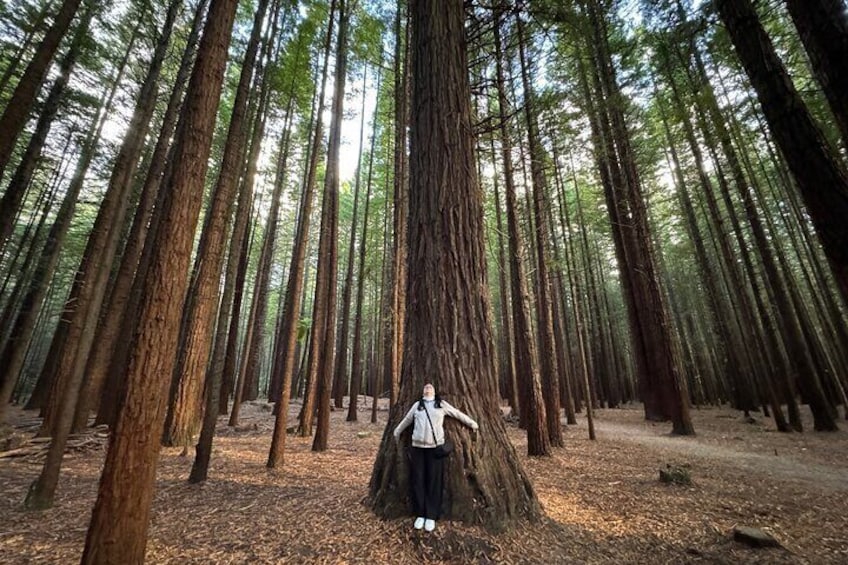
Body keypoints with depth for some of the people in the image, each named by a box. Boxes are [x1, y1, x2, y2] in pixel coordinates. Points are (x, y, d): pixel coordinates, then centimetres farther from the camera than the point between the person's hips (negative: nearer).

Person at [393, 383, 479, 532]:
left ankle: (431, 516, 13)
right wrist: (397, 433, 33)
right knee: (418, 480, 4)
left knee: (434, 481, 1)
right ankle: (420, 514, 18)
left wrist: (473, 424, 20)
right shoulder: (417, 405, 11)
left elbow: (458, 414, 14)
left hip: (435, 447, -1)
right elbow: (406, 420, 23)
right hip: (417, 447, 2)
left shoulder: (441, 404, 7)